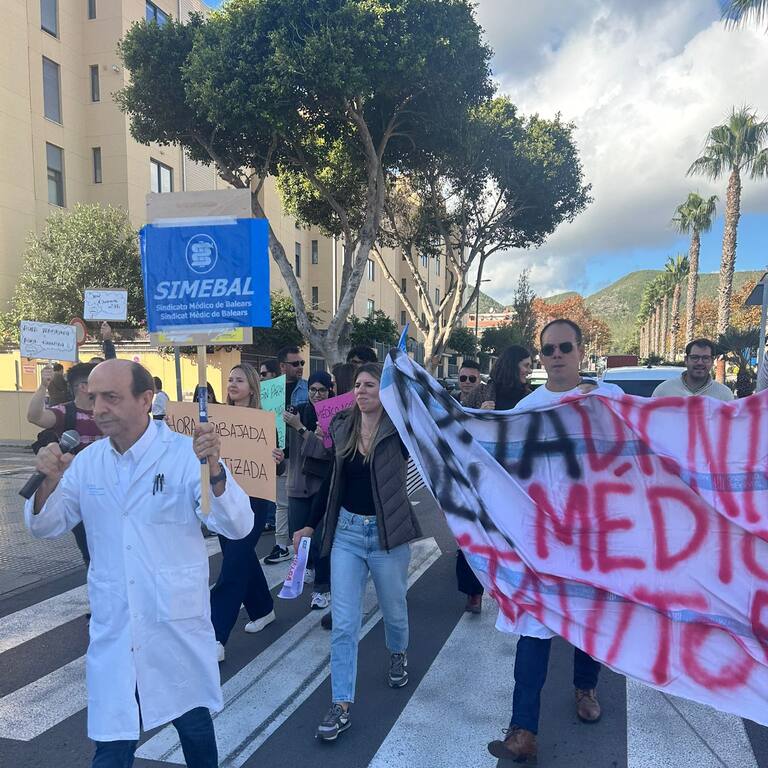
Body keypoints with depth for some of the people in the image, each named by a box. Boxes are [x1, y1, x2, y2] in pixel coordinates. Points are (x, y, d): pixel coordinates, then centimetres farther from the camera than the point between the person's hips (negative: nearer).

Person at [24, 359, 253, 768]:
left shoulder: (185, 454, -14)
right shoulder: (87, 461, 0)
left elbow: (237, 526, -21)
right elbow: (46, 527, 9)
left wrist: (214, 469, -40)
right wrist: (48, 483, -12)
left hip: (178, 625, -2)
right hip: (112, 631, 3)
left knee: (194, 724, 18)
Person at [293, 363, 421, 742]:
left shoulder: (398, 429, -8)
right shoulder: (341, 427, 2)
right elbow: (333, 480, 10)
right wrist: (311, 524, 12)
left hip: (387, 533, -2)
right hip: (347, 530, 3)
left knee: (393, 608, 20)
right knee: (343, 622, 1)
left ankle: (398, 655, 51)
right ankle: (341, 705, 12)